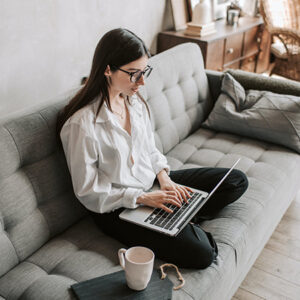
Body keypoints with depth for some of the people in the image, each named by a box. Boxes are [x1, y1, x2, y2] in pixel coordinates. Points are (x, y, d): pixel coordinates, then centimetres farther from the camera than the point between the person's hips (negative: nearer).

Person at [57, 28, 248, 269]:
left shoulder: (135, 100, 0)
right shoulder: (81, 123, -23)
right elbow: (88, 193, -17)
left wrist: (164, 178, -7)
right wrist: (143, 198, -22)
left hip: (152, 183, 8)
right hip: (118, 209, -7)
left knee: (237, 181, 4)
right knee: (200, 253, -25)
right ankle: (184, 223, 3)